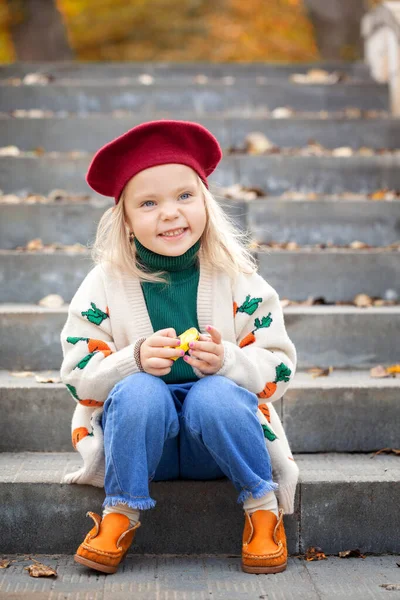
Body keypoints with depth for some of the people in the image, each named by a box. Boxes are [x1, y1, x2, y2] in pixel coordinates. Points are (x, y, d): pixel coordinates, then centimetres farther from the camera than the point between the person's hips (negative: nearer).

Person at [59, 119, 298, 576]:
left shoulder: (238, 277, -4)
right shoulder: (104, 283, -4)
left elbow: (280, 368, -3)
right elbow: (77, 375, -5)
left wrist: (228, 361, -25)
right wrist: (135, 359, -25)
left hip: (218, 441, 0)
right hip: (140, 438, 0)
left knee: (214, 396, -32)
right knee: (139, 391, -31)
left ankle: (263, 504, -8)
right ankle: (120, 512, -12)